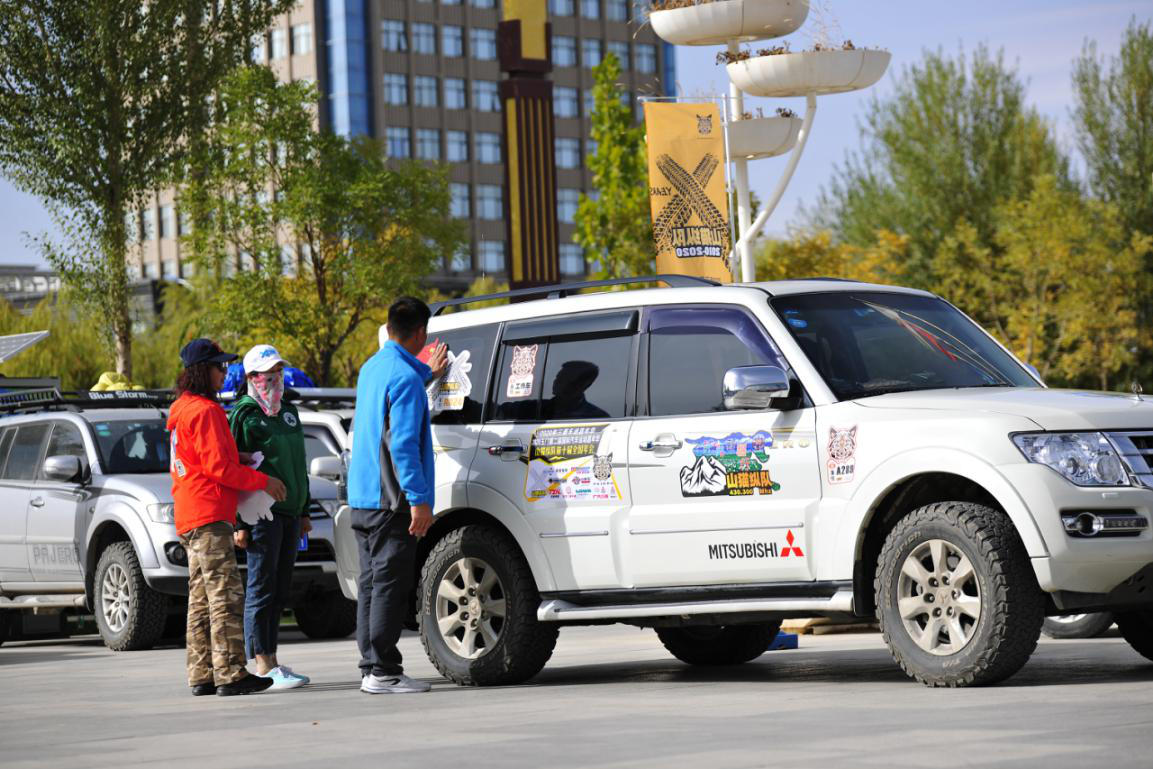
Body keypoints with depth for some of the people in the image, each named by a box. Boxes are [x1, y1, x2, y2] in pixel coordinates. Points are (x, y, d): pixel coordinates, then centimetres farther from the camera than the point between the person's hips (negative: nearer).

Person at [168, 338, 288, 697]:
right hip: (209, 516, -11)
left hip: (190, 518, 11)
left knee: (202, 599, 10)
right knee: (225, 596, -11)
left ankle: (202, 675, 11)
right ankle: (230, 674, -15)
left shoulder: (182, 410, 20)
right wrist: (263, 481, -7)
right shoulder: (205, 411, -12)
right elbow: (218, 466, -16)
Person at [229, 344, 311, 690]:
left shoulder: (288, 412, 18)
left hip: (289, 513, 8)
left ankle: (272, 662, 13)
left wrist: (304, 513, 22)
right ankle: (263, 667, -8)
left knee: (280, 590, 8)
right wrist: (239, 523, -14)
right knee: (261, 588, -7)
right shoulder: (243, 415, -6)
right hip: (262, 514, -8)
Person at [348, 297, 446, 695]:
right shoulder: (405, 378, -15)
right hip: (390, 499, -9)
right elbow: (403, 444, -20)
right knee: (390, 584, -8)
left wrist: (427, 372, 54)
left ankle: (371, 667, 15)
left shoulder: (372, 368, 13)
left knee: (372, 583, 12)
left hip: (361, 497, 9)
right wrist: (419, 499, -20)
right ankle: (383, 671, -9)